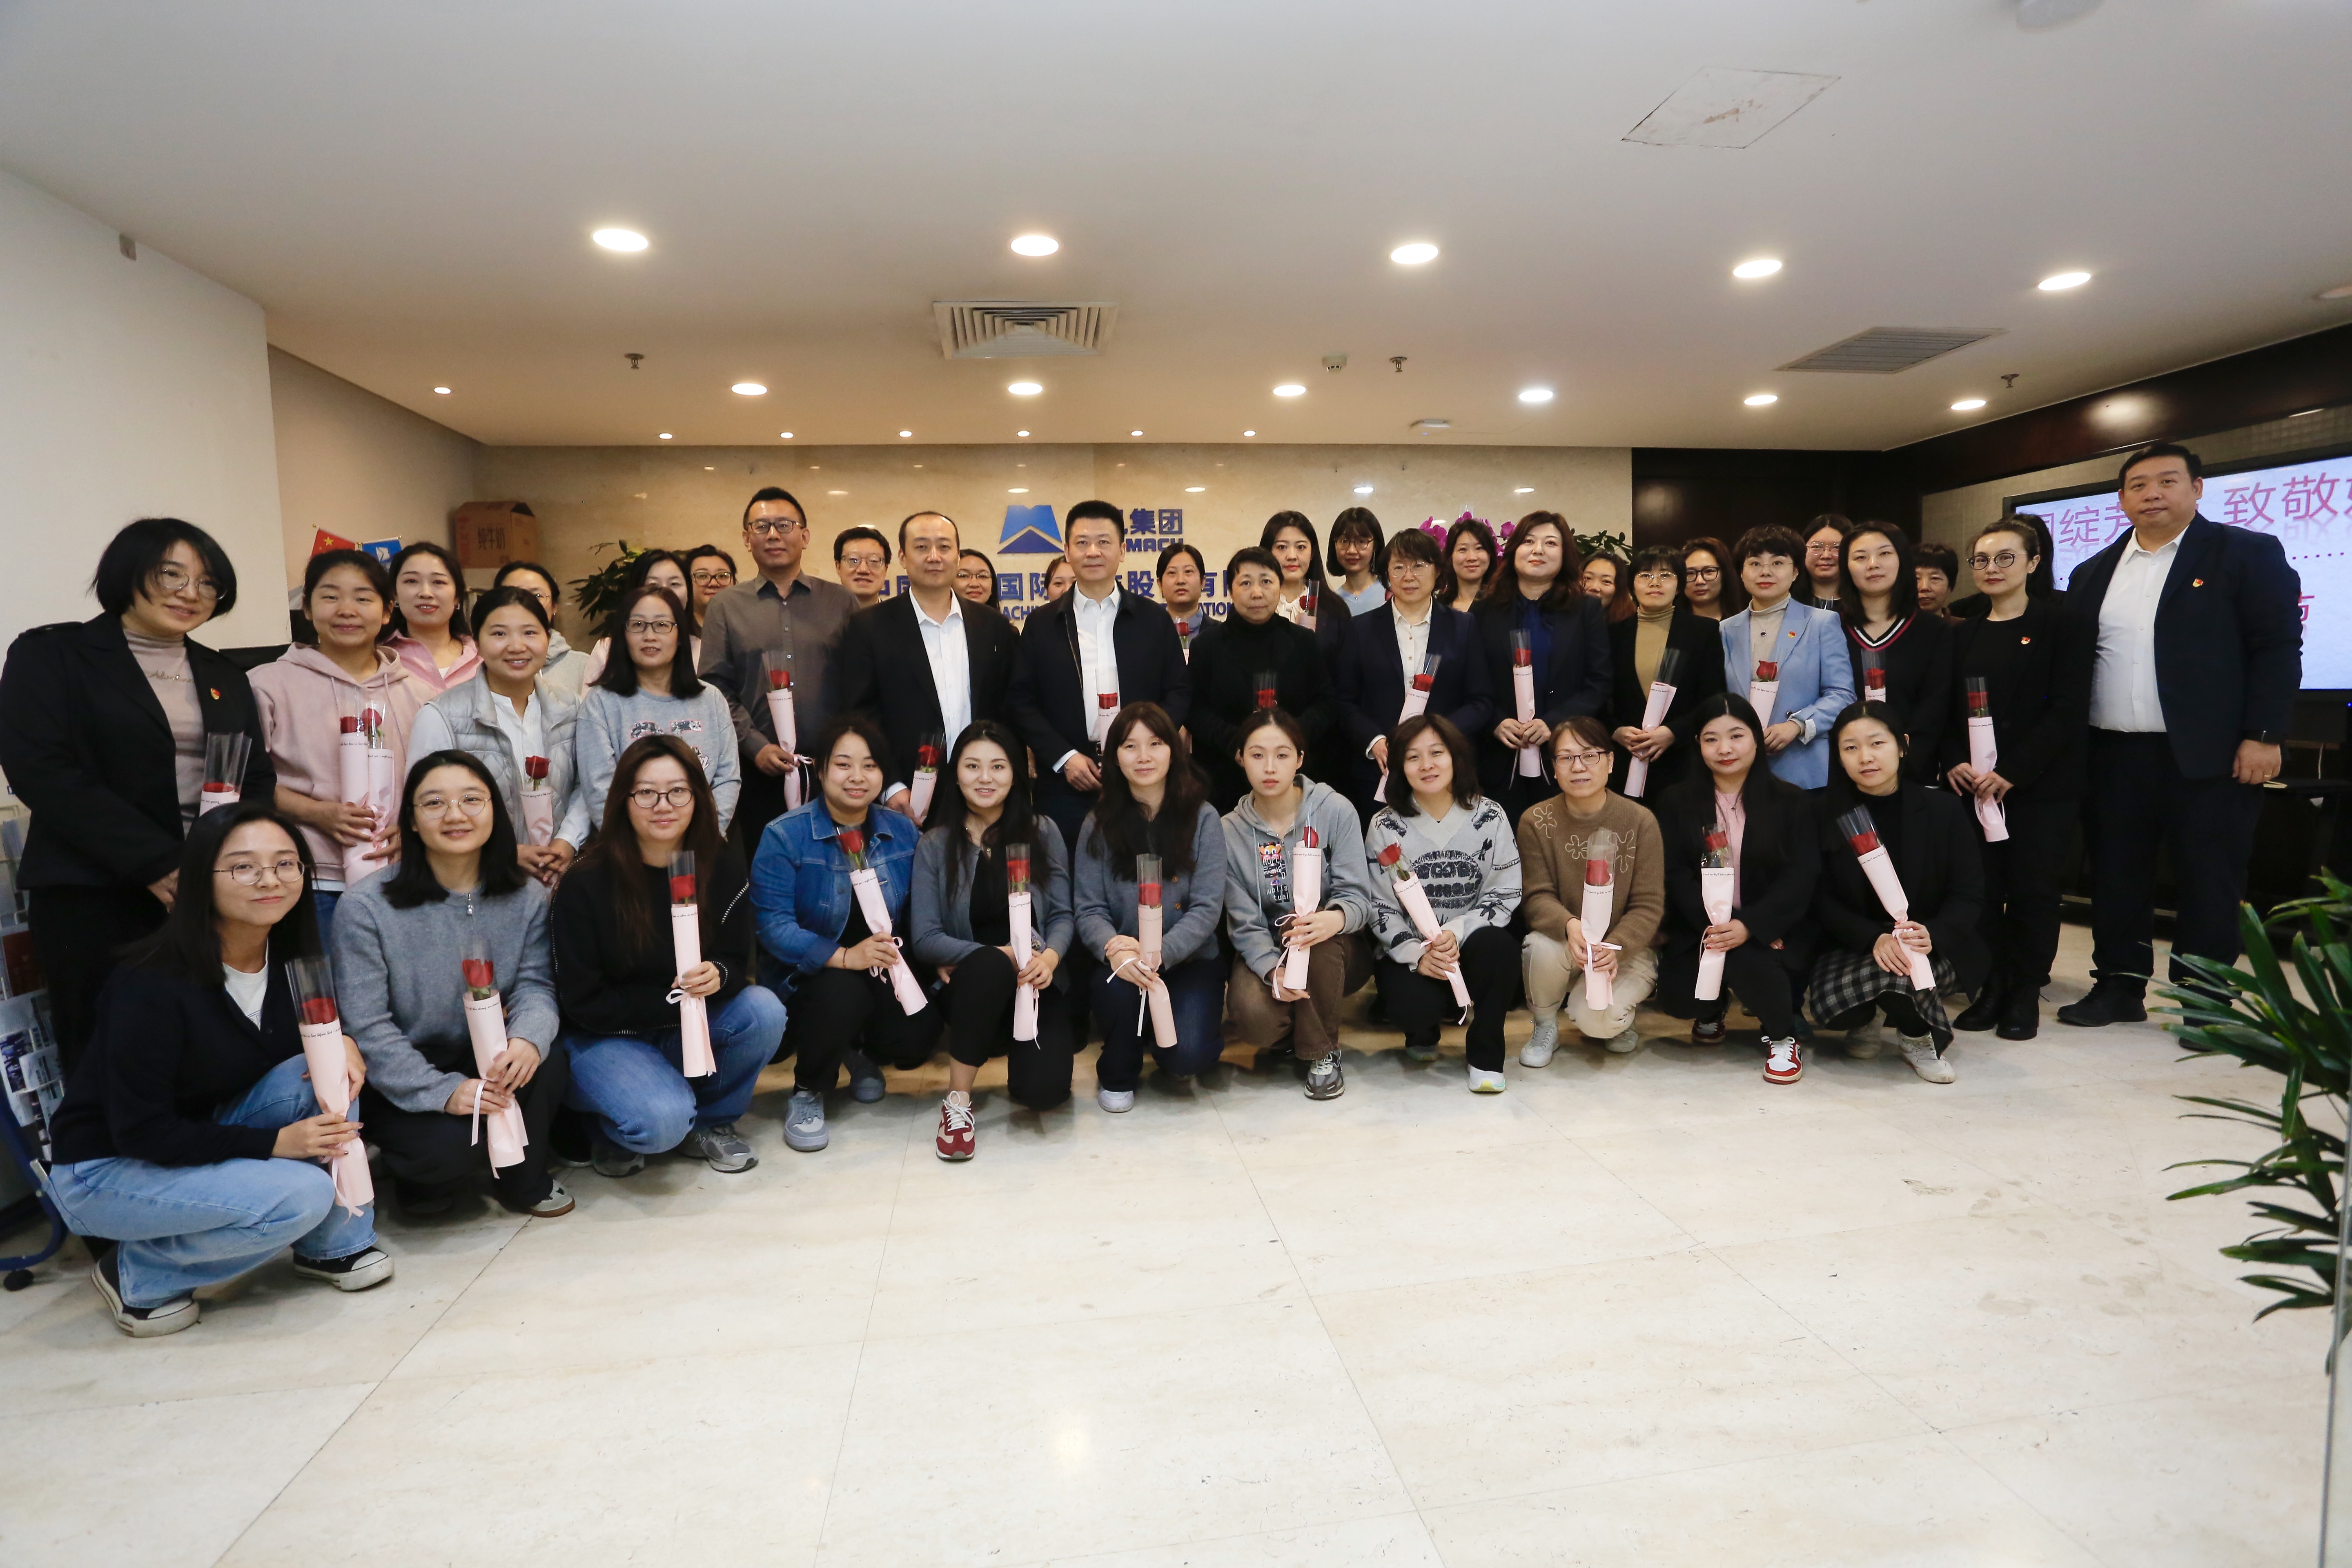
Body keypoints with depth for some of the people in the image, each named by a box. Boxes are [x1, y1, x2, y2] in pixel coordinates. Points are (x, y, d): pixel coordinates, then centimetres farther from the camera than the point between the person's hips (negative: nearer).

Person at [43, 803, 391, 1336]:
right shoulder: (153, 986, -27)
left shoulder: (289, 957, -9)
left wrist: (341, 1040, -16)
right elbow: (140, 1131, -23)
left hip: (203, 1136, 6)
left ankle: (334, 1244, -6)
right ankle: (137, 1274, -1)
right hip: (105, 1168, -6)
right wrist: (274, 1142, -26)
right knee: (300, 1195, -27)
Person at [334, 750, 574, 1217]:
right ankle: (424, 1180, 8)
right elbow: (367, 1027, -16)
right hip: (399, 1087, -3)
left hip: (487, 1066, 3)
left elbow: (535, 984, -9)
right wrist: (442, 1092, -26)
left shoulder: (527, 898, 0)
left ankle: (523, 1180, -1)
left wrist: (527, 1037, -33)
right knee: (448, 1144, -31)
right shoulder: (365, 907, -13)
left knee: (546, 1060, -28)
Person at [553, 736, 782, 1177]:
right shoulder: (585, 884, -16)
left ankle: (711, 1121, 0)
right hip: (606, 1037, -4)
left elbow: (737, 960, -3)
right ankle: (609, 1130, 8)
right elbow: (582, 1002, -12)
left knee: (765, 1011, -26)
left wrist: (718, 976, -27)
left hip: (687, 1028, 4)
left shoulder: (722, 866, -7)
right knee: (662, 1122, -31)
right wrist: (671, 999, -21)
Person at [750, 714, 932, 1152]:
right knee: (841, 991, -36)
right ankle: (807, 1095, -5)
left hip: (888, 970, 3)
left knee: (916, 1039, -23)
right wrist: (844, 956, -29)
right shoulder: (785, 836, -10)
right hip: (810, 978, -3)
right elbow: (774, 926, -19)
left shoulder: (903, 832, 3)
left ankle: (865, 1050, 18)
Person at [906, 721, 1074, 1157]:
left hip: (1035, 983, 1)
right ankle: (957, 1101, -20)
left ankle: (1018, 1044, 16)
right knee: (990, 965, -38)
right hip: (970, 985, -1)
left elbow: (1063, 914, 2)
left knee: (1042, 1090, -23)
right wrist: (1000, 956, -19)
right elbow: (924, 938, -5)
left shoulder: (1043, 833, 4)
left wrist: (1050, 957, -22)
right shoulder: (935, 846, 1)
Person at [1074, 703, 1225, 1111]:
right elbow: (1089, 909, -4)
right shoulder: (1099, 824, 1)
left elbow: (1207, 908, -10)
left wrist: (1159, 953, -27)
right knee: (1118, 985, -33)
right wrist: (1113, 948, -27)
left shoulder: (1202, 818, -3)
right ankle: (1117, 1075, 0)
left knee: (1187, 1056, -24)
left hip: (1189, 960, -1)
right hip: (1122, 959, 1)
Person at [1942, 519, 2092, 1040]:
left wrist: (2013, 771, -17)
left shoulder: (2061, 625, -1)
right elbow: (1947, 710, 12)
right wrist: (1955, 762, -7)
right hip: (1973, 784, 4)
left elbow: (2068, 710, -9)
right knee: (1983, 888, 0)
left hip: (2040, 784, -3)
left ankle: (2026, 993, 12)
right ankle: (1994, 986, 12)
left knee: (2031, 886, -1)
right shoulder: (1963, 635, 13)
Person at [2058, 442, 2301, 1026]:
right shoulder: (2093, 573, 13)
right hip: (2112, 757, 4)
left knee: (2208, 883, 3)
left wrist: (2263, 735, -13)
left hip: (2208, 756, -4)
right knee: (2115, 877, 9)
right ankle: (2118, 988, 20)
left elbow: (2278, 648, -5)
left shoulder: (2247, 554, 0)